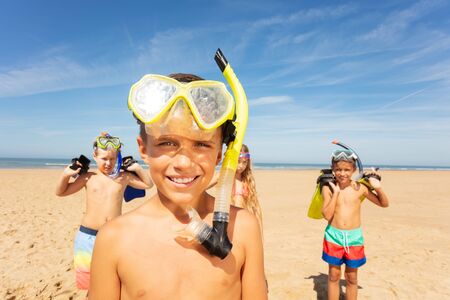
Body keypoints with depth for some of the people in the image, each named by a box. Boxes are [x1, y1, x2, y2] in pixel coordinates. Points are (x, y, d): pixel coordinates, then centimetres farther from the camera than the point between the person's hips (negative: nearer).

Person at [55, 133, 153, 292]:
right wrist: (66, 175, -7)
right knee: (92, 286, 14)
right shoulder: (88, 177, 1)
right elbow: (61, 192, 9)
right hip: (88, 235, 0)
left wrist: (137, 168, 1)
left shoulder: (123, 176, 3)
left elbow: (148, 184, 13)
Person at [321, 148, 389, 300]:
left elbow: (384, 204, 3)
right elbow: (327, 215, -15)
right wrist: (336, 192, -19)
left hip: (354, 236, 1)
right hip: (334, 236, -1)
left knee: (351, 277, 15)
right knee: (333, 275, 11)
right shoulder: (328, 188, -8)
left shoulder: (359, 188, -5)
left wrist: (378, 188, -15)